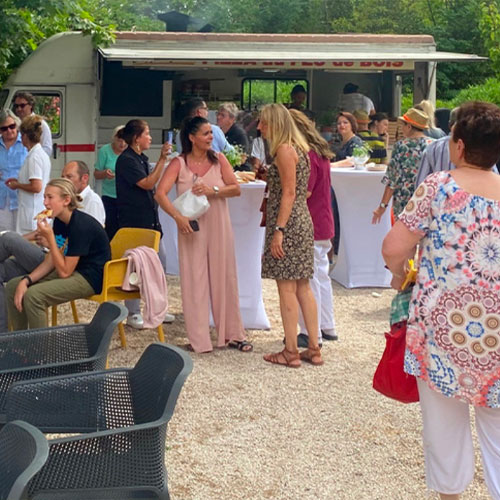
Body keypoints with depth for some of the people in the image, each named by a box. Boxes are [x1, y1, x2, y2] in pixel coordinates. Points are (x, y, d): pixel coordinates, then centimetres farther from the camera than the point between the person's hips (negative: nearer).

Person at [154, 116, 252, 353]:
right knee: (194, 280, 0)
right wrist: (177, 216, -25)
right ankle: (198, 339, 7)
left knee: (225, 277, 7)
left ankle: (233, 334, 18)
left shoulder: (219, 159, 4)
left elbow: (236, 189, -2)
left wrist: (213, 191, -19)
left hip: (219, 227, 2)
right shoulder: (179, 164, -3)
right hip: (191, 228, -2)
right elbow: (160, 194, -12)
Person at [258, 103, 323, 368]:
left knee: (287, 288, -4)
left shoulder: (284, 150, -13)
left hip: (288, 223, -10)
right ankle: (314, 348, 14)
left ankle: (291, 352, 2)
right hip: (303, 222, 10)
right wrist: (267, 175, 16)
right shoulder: (298, 148, 16)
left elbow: (289, 193, -18)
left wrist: (278, 230, -20)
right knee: (303, 288, 11)